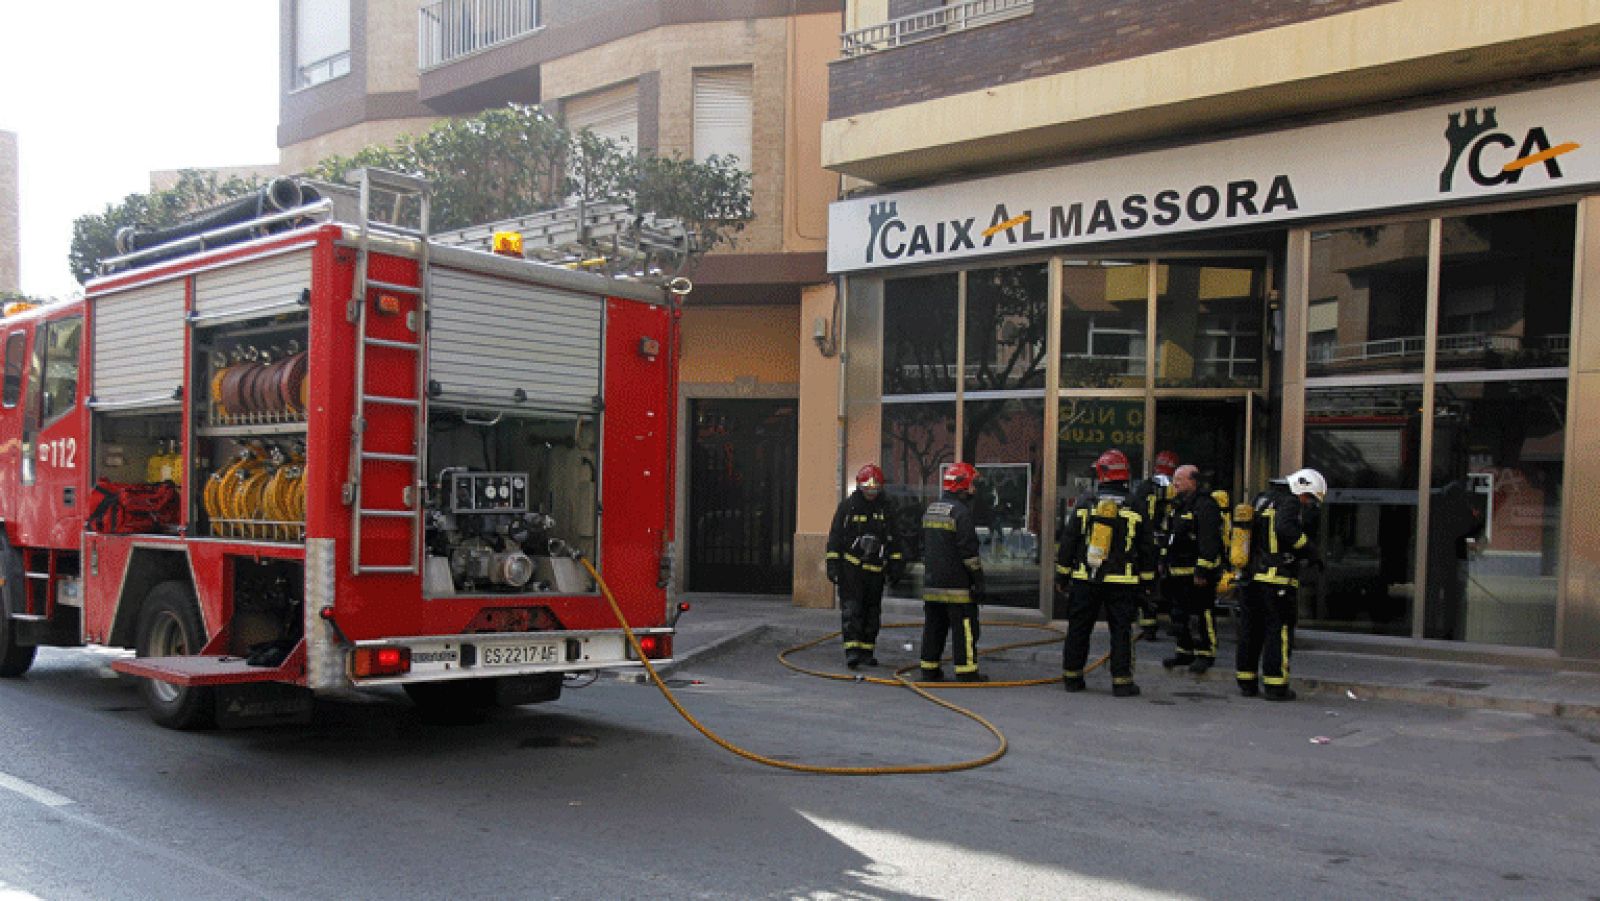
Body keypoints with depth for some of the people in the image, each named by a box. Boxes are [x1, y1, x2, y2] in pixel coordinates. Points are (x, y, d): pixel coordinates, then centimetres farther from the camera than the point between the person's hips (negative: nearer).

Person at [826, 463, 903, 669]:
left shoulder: (885, 509, 7)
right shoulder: (847, 507, -3)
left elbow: (893, 540, 13)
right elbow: (835, 537, -2)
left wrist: (896, 566, 8)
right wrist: (832, 565, -7)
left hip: (875, 569, 4)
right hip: (850, 567, -4)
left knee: (872, 613, 9)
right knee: (851, 609, -11)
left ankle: (867, 651, 18)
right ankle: (852, 651, -15)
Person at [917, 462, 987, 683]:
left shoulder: (930, 510, 13)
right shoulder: (960, 511, -14)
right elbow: (969, 550, -16)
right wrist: (978, 581, -11)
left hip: (932, 582, 8)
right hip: (957, 585, -8)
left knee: (933, 625, 12)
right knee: (964, 627, -1)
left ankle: (929, 669, 15)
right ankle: (966, 672, 1)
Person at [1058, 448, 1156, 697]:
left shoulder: (1085, 504, 0)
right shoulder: (1134, 508, 0)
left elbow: (1068, 542, 2)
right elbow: (1146, 548, 4)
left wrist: (1062, 576, 10)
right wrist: (1146, 580, 13)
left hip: (1085, 580, 1)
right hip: (1122, 582, -1)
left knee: (1078, 629, 9)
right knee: (1121, 630, 4)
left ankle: (1072, 676, 15)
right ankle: (1122, 680, 3)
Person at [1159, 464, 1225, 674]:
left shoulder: (1204, 506, -15)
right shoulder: (1177, 505, 16)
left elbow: (1209, 541, -20)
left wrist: (1202, 571, -23)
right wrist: (1167, 568, 23)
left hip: (1198, 573, -10)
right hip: (1178, 573, 10)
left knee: (1201, 614, -4)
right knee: (1179, 615, 15)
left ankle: (1205, 654, 5)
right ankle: (1184, 651, 25)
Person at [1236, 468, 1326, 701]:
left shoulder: (1262, 500, 16)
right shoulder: (1290, 502, -9)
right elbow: (1286, 529, -26)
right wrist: (1311, 551, -19)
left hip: (1250, 578, 8)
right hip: (1278, 580, -8)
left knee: (1250, 631, 12)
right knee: (1279, 631, 0)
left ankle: (1246, 682, 18)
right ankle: (1275, 685, 1)